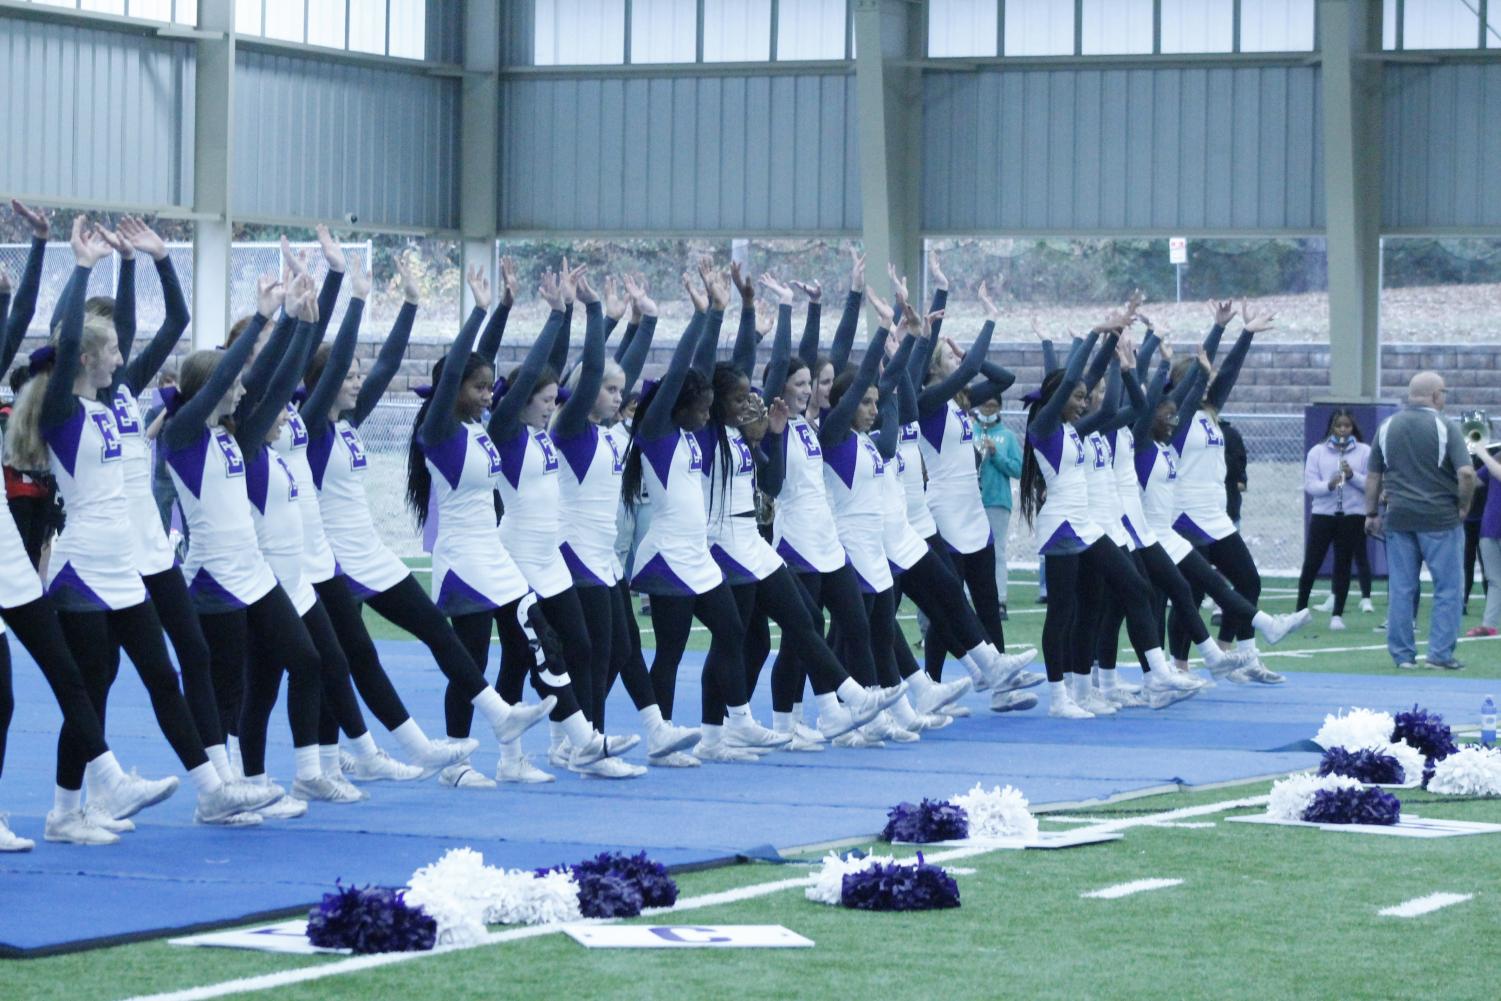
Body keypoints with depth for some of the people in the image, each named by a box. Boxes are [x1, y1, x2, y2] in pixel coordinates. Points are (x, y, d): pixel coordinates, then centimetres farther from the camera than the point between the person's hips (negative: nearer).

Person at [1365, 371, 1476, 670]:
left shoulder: (1387, 427, 7)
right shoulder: (1444, 427, -8)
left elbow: (1373, 477, 11)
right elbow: (1466, 473, -16)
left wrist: (1372, 513, 19)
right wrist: (1463, 506, -2)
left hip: (1398, 518, 4)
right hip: (1440, 519, -4)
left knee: (1400, 589, 8)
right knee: (1447, 588, 3)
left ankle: (1402, 654, 10)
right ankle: (1440, 653, 0)